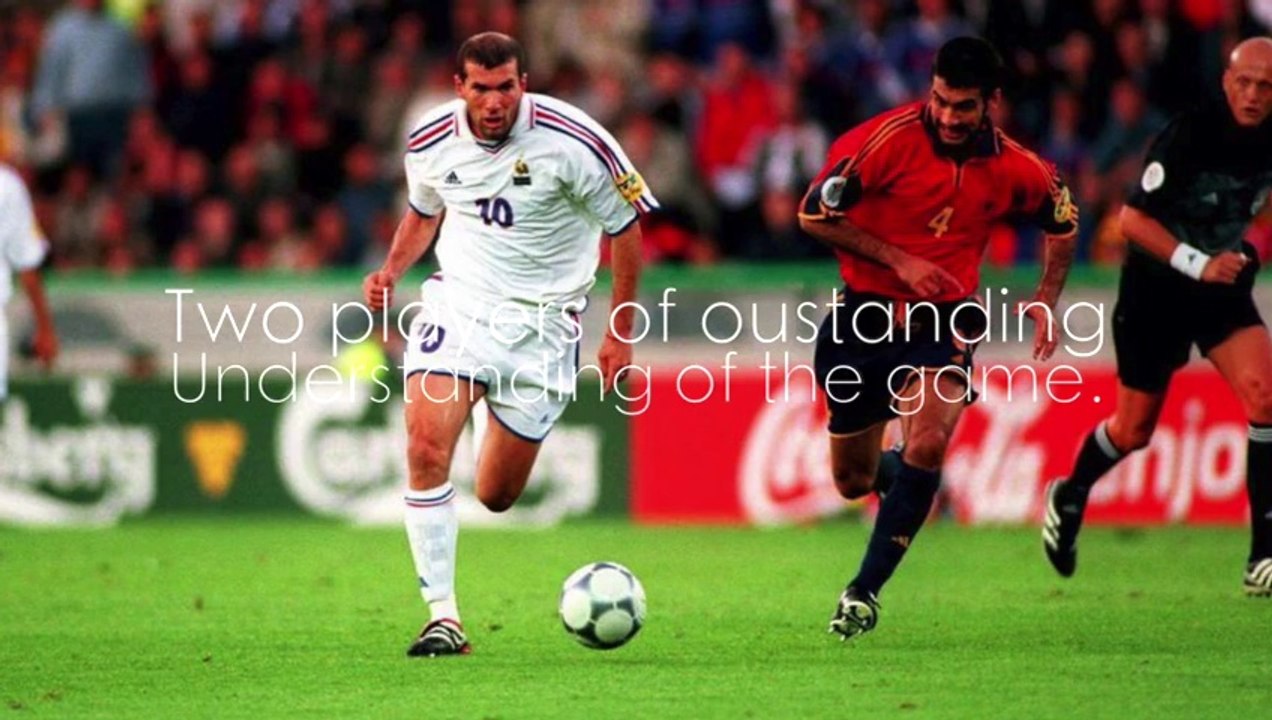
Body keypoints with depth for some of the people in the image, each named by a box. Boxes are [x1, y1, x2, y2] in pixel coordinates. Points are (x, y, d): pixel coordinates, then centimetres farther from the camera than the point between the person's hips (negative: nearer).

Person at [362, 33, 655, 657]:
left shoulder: (571, 141, -14)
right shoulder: (431, 142, -3)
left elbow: (624, 229, -2)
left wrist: (620, 334, -1)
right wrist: (392, 270, 0)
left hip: (541, 320, -2)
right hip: (458, 301, 2)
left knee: (495, 496, 2)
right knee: (426, 447, -23)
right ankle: (443, 617, -17)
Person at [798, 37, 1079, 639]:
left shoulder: (1014, 169, -5)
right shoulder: (888, 138, -16)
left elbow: (1062, 222, 16)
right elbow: (814, 214, -12)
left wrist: (1046, 302, 2)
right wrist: (899, 261, -17)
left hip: (944, 323, 0)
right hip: (864, 318, 0)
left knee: (927, 442, -27)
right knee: (852, 481, 7)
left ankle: (865, 590, -15)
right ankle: (897, 474, 47)